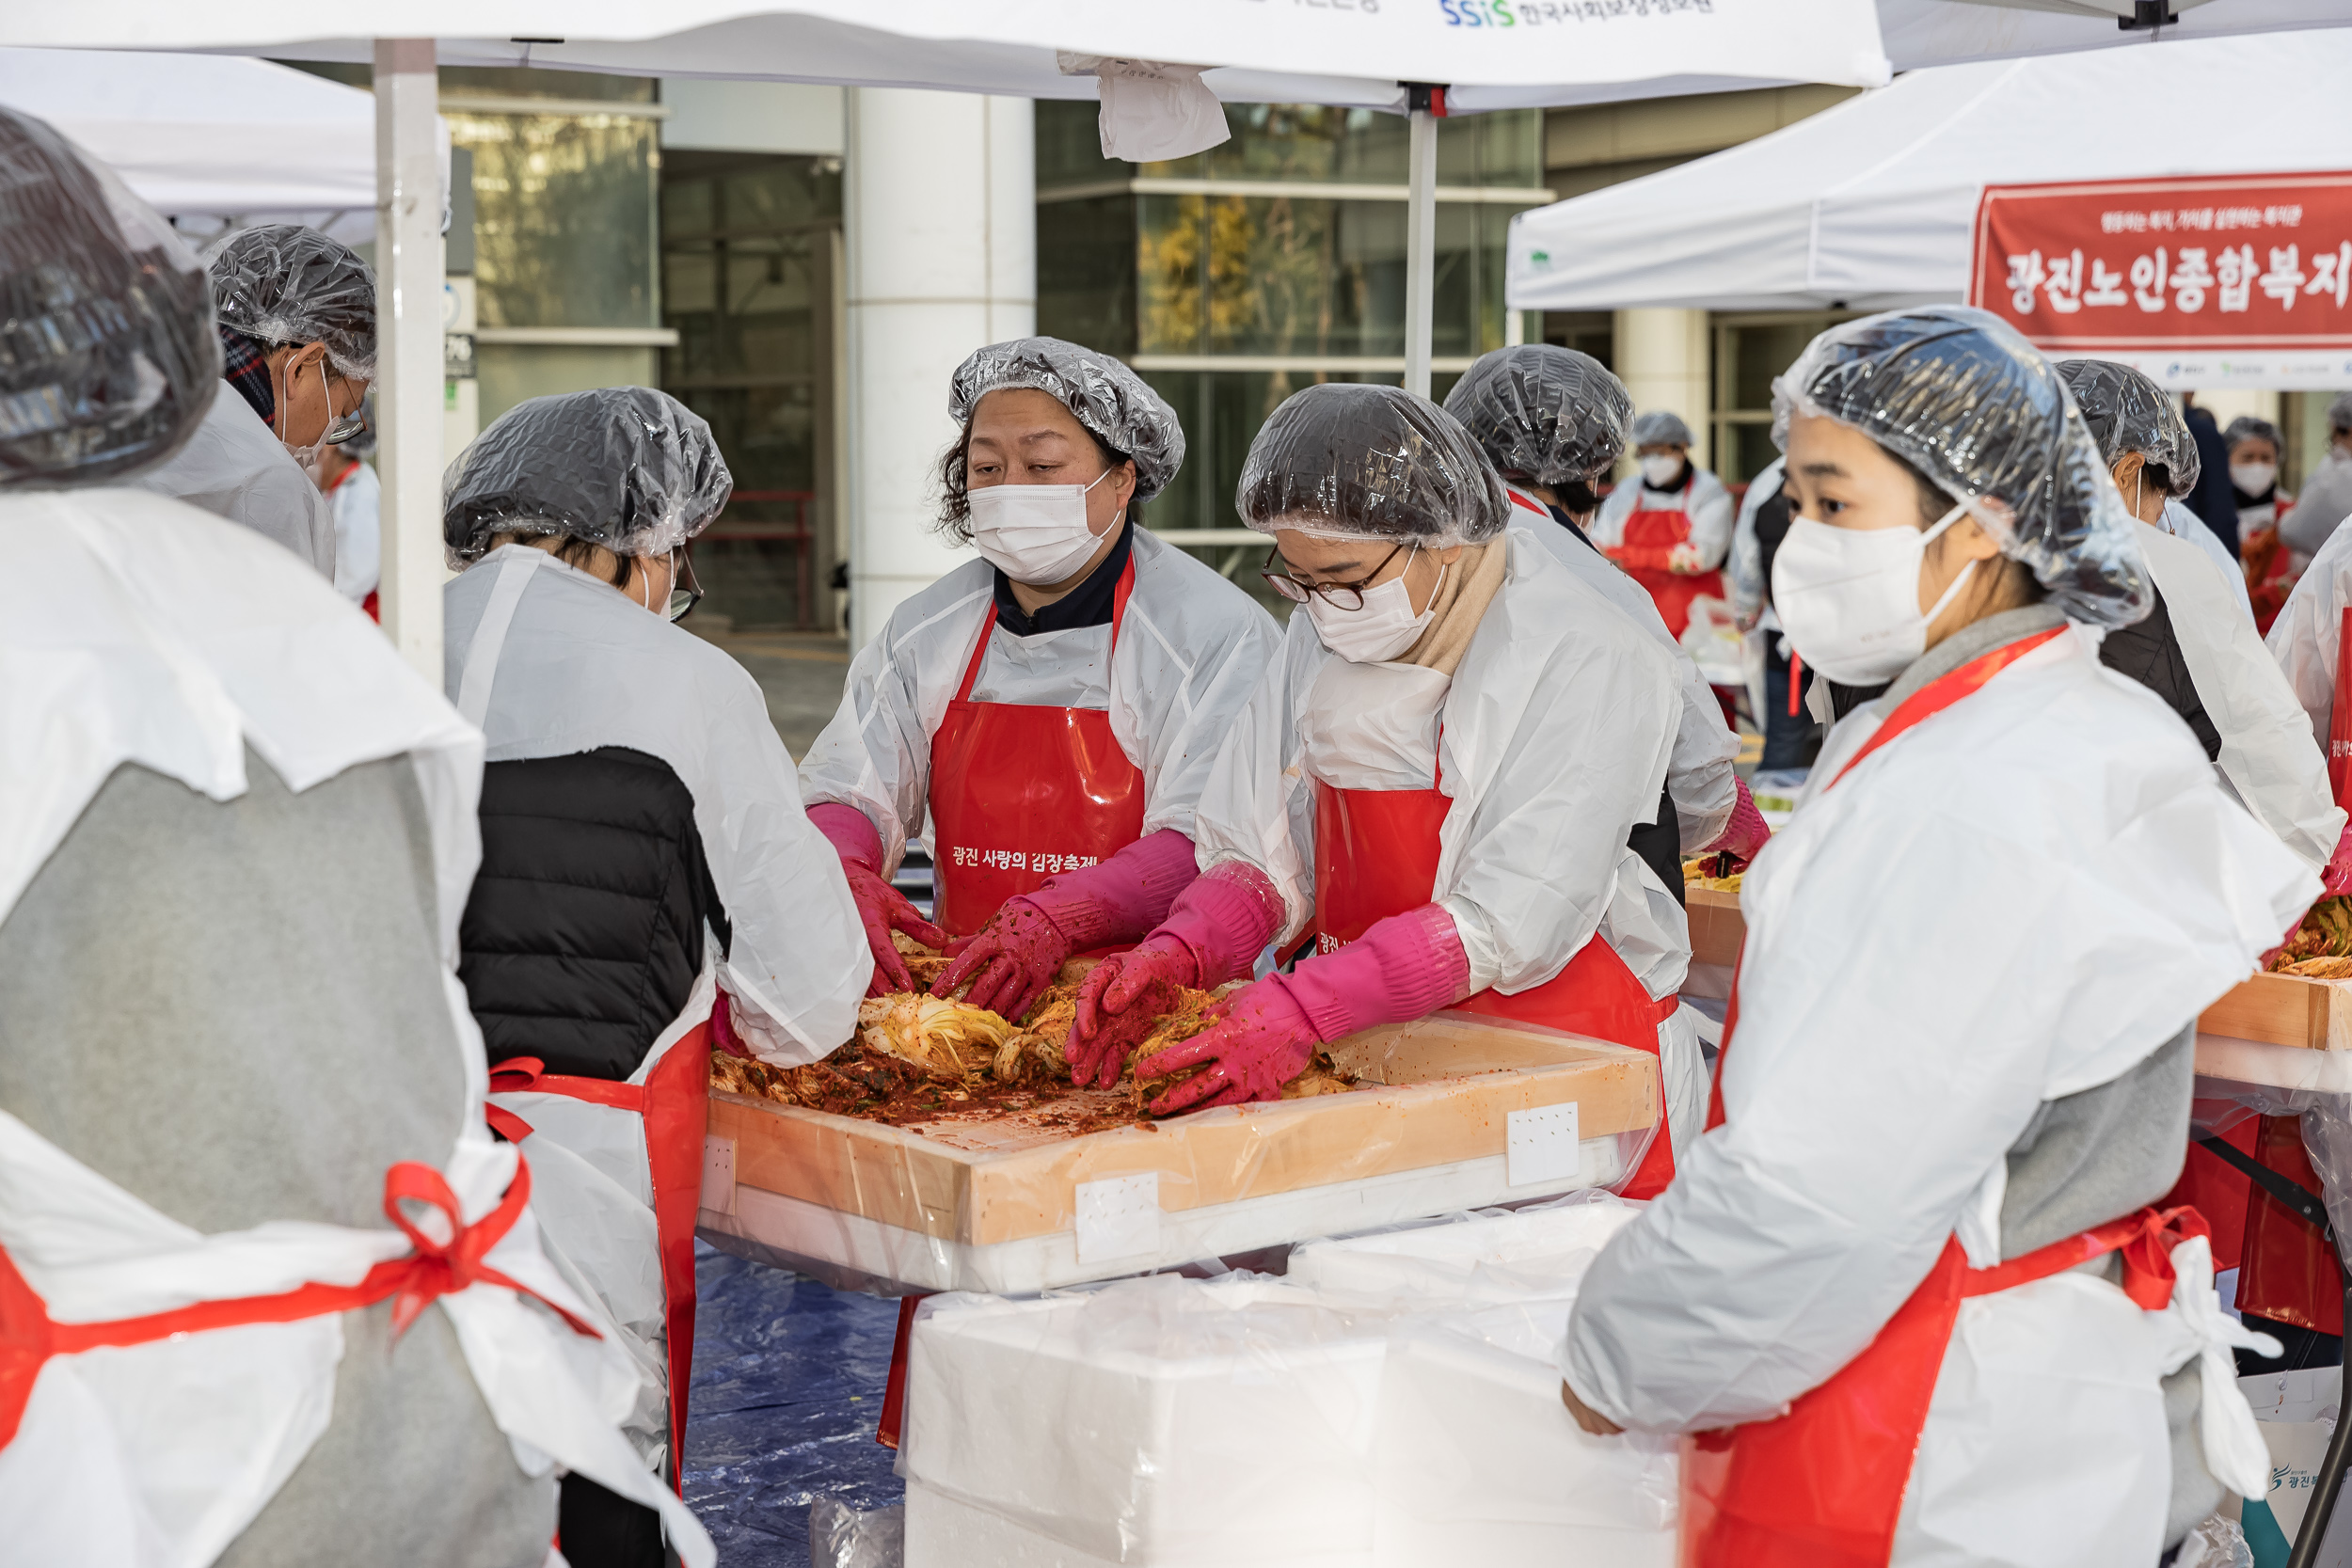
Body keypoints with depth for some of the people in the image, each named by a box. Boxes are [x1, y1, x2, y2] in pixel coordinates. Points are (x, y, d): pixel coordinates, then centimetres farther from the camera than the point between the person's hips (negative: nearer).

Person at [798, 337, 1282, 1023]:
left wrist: (1058, 917, -30)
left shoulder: (1217, 631, -4)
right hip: (959, 988, 6)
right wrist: (845, 879, -16)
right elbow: (846, 793, 9)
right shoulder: (922, 631, 13)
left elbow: (1207, 848, -14)